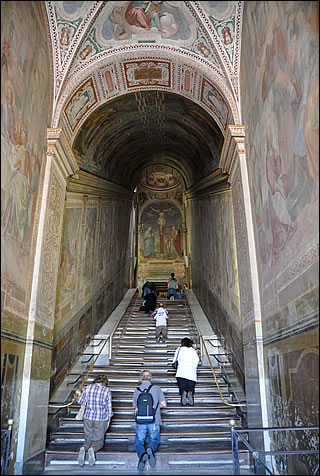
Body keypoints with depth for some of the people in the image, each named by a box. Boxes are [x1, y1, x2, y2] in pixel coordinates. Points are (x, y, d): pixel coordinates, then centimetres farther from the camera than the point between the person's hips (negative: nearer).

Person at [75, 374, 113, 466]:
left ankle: (83, 449, -16)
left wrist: (78, 394, 34)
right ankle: (92, 449, -20)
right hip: (101, 419, -2)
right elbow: (109, 407, -2)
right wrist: (108, 421, 12)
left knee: (88, 439, 17)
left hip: (88, 418, 2)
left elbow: (80, 401, 13)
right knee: (98, 440, 13)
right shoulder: (107, 391, -7)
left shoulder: (87, 388, -1)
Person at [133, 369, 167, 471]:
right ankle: (150, 449, -16)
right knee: (154, 440, 18)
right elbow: (164, 404, 1)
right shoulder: (156, 388, 1)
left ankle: (142, 454, -19)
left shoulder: (136, 391, 6)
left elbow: (136, 409, 11)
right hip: (154, 421, 0)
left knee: (139, 442, 13)